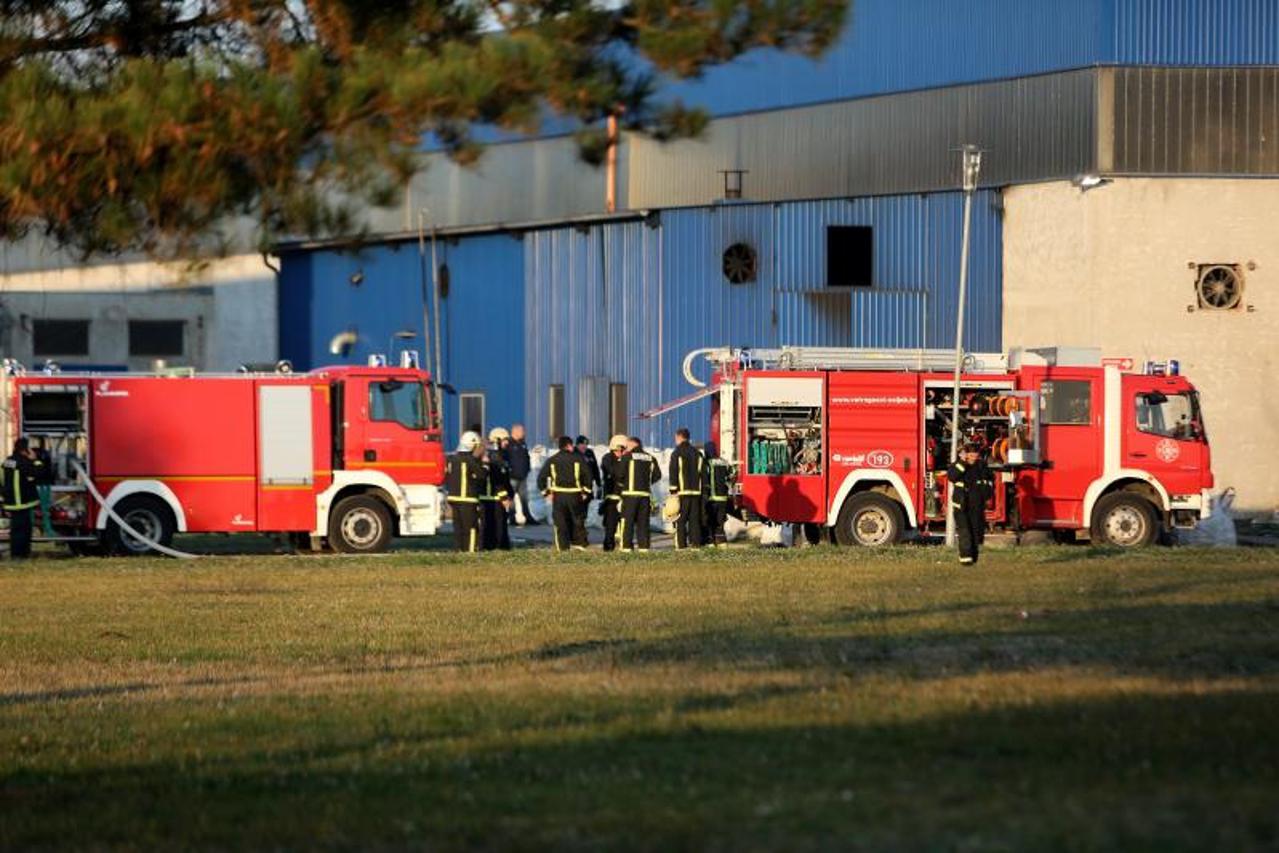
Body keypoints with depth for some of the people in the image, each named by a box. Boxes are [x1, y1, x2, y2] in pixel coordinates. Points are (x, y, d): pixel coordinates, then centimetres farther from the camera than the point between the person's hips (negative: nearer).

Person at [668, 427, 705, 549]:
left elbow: (673, 474, -8)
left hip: (682, 492, -5)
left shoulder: (677, 453, -5)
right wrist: (701, 489, 18)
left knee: (680, 520, -3)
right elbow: (702, 472, 15)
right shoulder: (697, 453, 13)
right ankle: (696, 542, 5)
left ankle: (681, 543, -9)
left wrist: (673, 491, -7)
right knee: (694, 518, 8)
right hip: (696, 491, 5)